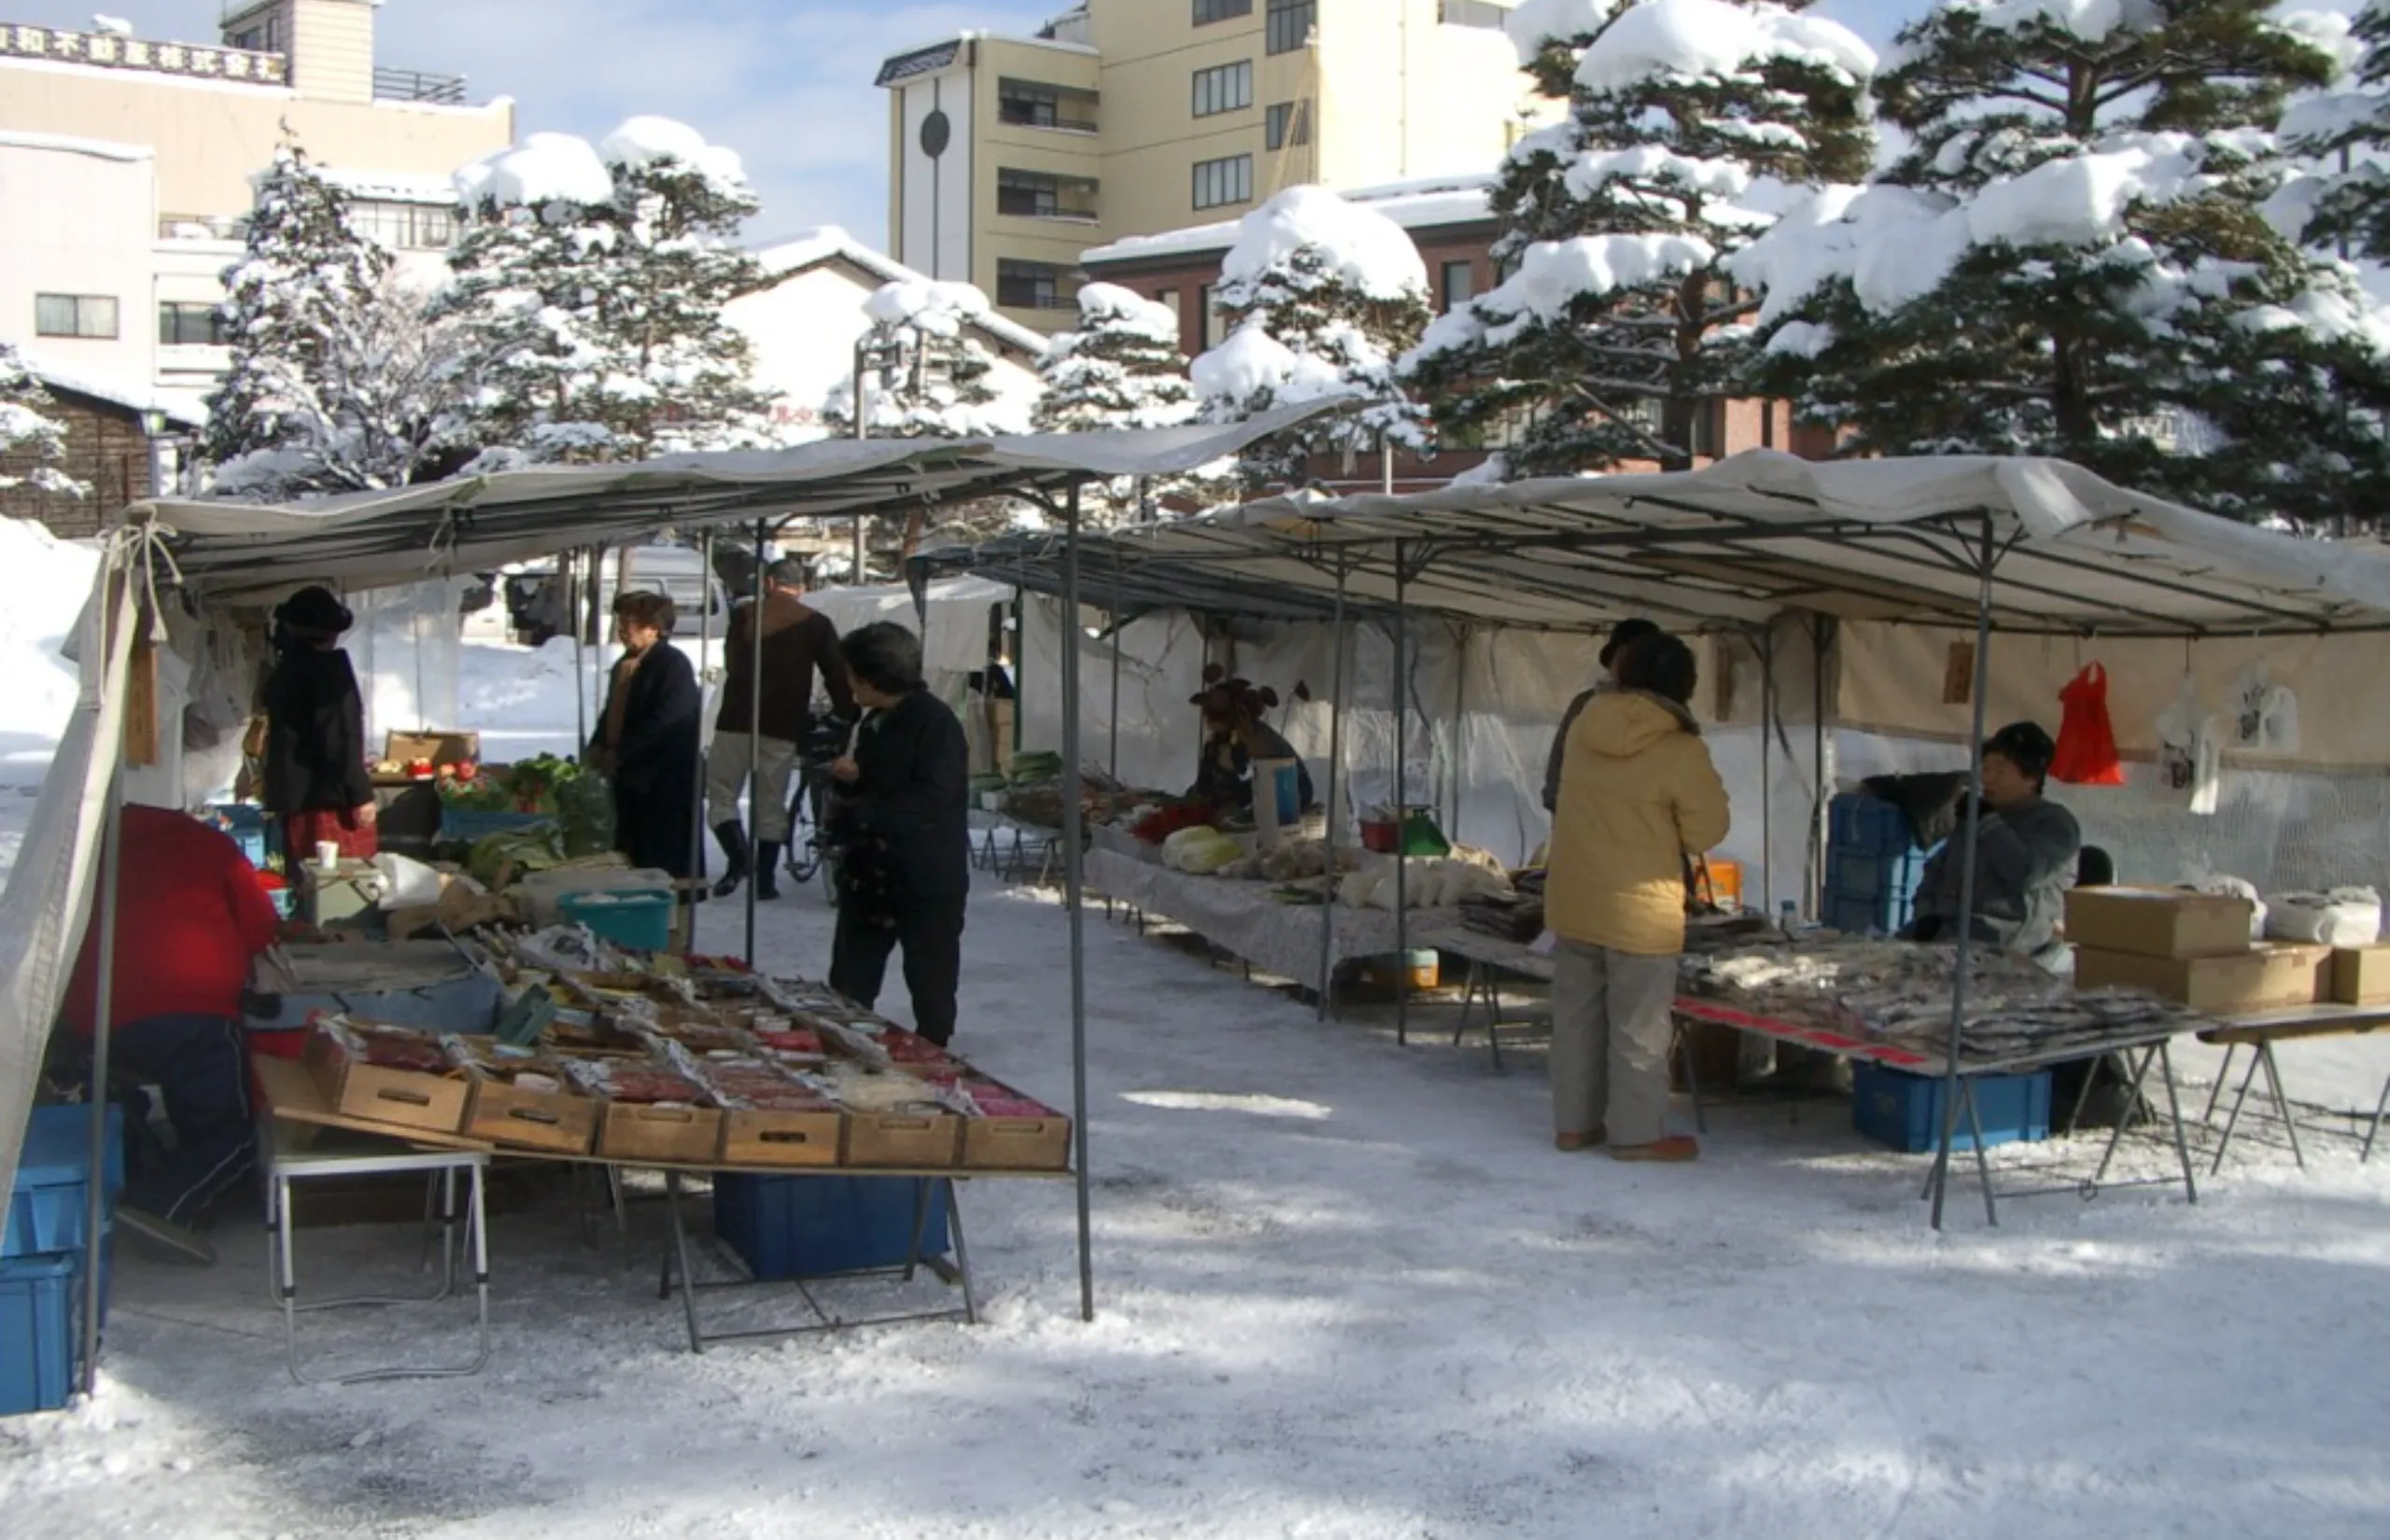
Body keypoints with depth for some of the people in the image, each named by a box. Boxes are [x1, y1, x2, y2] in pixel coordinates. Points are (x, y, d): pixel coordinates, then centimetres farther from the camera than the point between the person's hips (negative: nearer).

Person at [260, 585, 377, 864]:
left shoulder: (285, 670, 13)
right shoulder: (329, 667, -10)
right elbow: (340, 736, -16)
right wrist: (361, 794, -14)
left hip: (295, 797, 8)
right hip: (329, 796, -8)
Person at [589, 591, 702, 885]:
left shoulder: (673, 664, -13)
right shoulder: (625, 665, 16)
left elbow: (665, 719, -20)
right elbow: (612, 714, 23)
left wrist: (620, 752, -18)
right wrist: (598, 747, 4)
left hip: (667, 779, -9)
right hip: (630, 774, 9)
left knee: (666, 861, -6)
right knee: (630, 853, 12)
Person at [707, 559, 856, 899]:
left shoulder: (744, 615, 7)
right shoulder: (817, 624, 5)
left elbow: (732, 663, 16)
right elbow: (838, 675, 3)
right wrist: (844, 714, 13)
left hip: (737, 721, -1)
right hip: (784, 727, 1)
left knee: (721, 794, 7)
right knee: (771, 804, 8)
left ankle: (738, 859, -13)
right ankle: (765, 879, 6)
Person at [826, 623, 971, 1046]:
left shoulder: (936, 724, -15)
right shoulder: (875, 723, 11)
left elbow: (929, 804, -25)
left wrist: (853, 813, -20)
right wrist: (850, 778, -2)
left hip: (928, 880, -8)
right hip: (871, 874, 8)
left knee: (931, 987, 4)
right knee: (848, 987, 9)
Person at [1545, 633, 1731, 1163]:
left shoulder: (1584, 727, 1)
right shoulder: (1682, 751, -16)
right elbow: (1706, 833, -9)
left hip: (1573, 898, 6)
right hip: (1638, 907, -6)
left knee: (1576, 1014, 14)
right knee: (1638, 1027, 4)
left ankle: (1574, 1122, 22)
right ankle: (1637, 1132, 10)